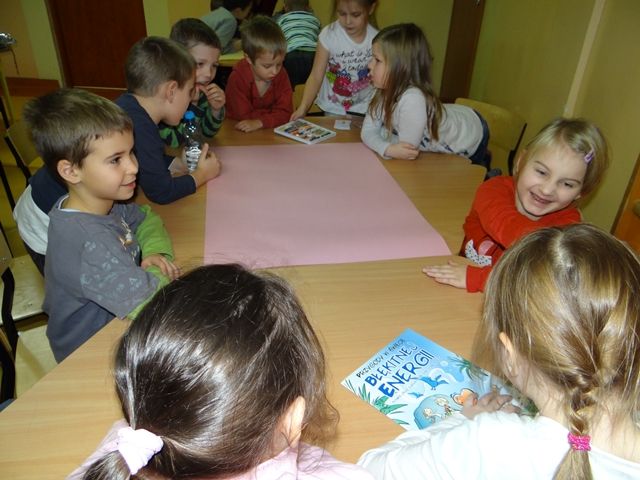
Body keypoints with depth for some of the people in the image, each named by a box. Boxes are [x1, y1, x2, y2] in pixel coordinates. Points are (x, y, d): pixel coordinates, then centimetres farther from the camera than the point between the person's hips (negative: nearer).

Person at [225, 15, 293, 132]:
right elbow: (245, 116, -21)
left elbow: (285, 112, -15)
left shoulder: (281, 75, -8)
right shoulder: (237, 78, -19)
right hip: (240, 134, -2)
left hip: (271, 131, 3)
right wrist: (273, 112, -14)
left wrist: (260, 122, -30)